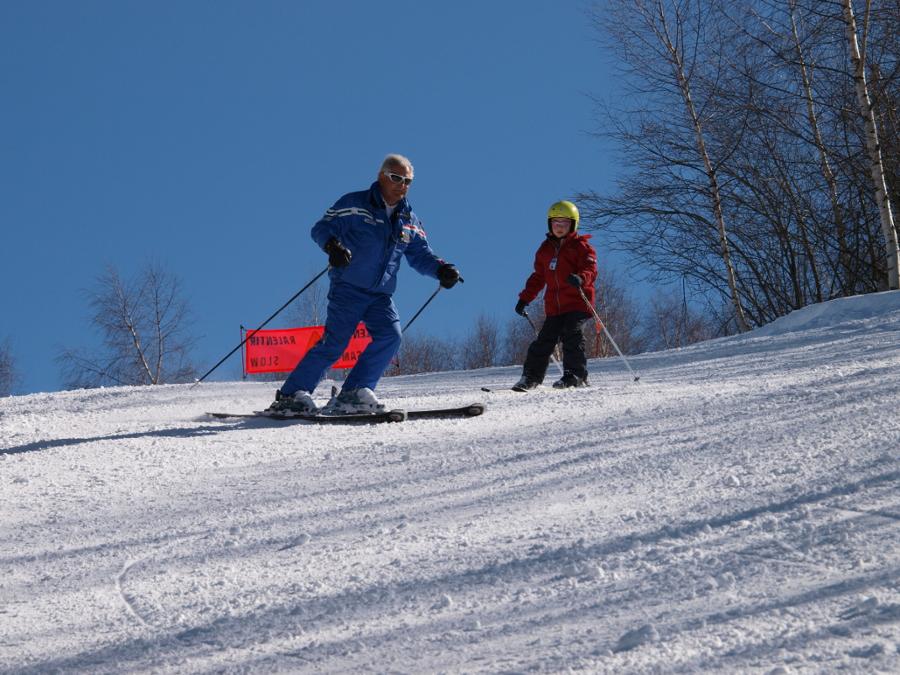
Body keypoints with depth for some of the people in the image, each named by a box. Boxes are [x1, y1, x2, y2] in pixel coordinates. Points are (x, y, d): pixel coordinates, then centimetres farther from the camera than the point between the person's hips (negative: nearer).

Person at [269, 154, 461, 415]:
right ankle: (291, 395, -8)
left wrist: (441, 270, -1)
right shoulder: (354, 205, -3)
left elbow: (420, 255, 19)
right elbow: (322, 227, -7)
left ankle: (354, 393, -12)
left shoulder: (409, 222, 14)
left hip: (381, 295, 6)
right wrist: (332, 245, -29)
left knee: (390, 336, -17)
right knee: (335, 342, -15)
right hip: (348, 287, -6)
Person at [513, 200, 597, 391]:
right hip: (554, 306, 5)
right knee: (544, 341, 1)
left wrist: (580, 278, -35)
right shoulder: (545, 249, 18)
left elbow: (591, 269, -12)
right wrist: (525, 298, 18)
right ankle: (531, 376, 5)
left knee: (572, 336, -18)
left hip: (577, 303, -5)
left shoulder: (581, 246, 1)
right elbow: (538, 277, 24)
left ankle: (576, 375, -13)